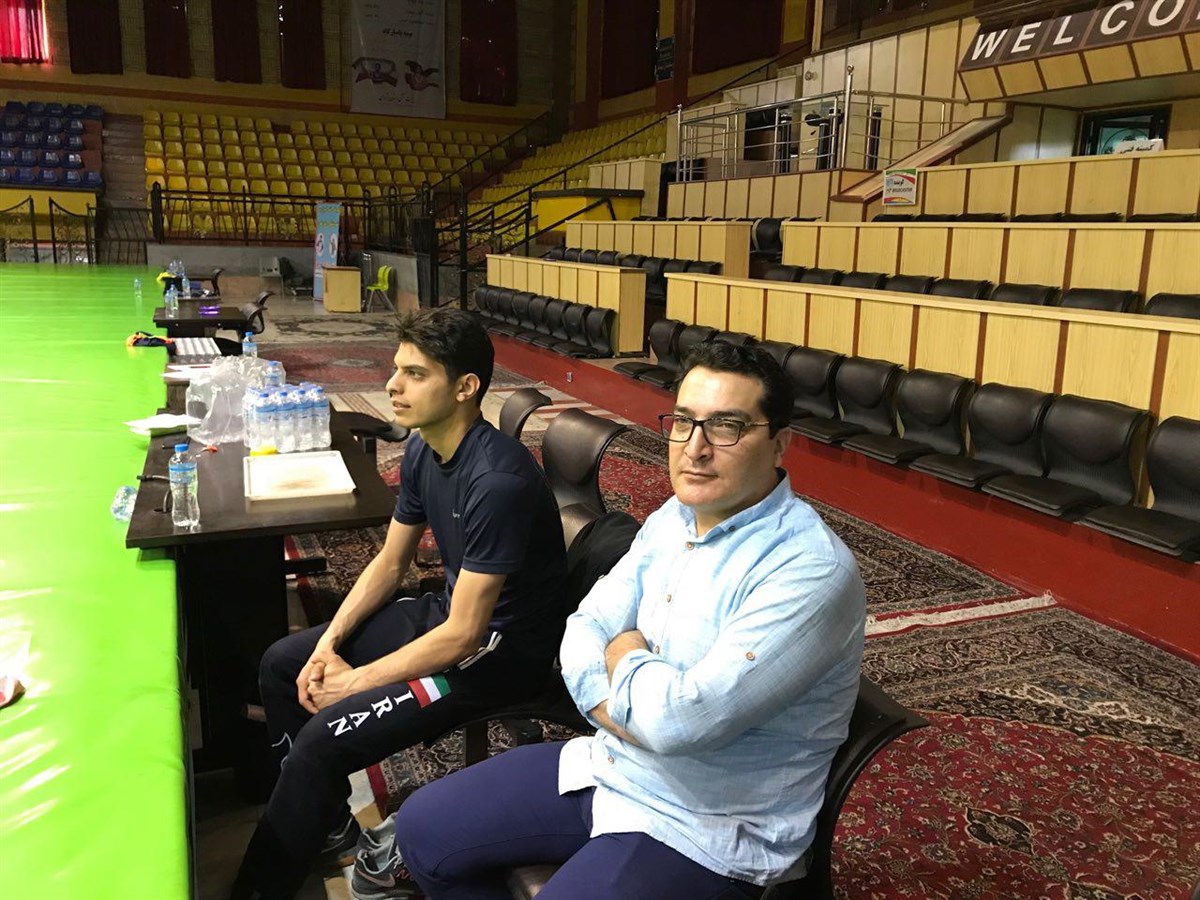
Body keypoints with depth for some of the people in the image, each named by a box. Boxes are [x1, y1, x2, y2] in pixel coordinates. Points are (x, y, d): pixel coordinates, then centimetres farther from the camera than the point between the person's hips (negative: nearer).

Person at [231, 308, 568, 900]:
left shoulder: (497, 479, -30)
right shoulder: (422, 451, -1)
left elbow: (463, 634, -26)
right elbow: (389, 564, 10)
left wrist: (353, 682, -15)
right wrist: (330, 642, -2)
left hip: (499, 648, -9)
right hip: (449, 611, 9)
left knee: (324, 737, -21)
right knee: (281, 665, 10)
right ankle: (328, 825, 25)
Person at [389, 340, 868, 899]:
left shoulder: (811, 570, -25)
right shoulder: (671, 519, 2)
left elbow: (685, 719, -32)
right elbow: (584, 634, 1)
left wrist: (625, 656, -11)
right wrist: (645, 712, -18)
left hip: (706, 833, -7)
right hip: (606, 765, 8)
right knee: (422, 829, 10)